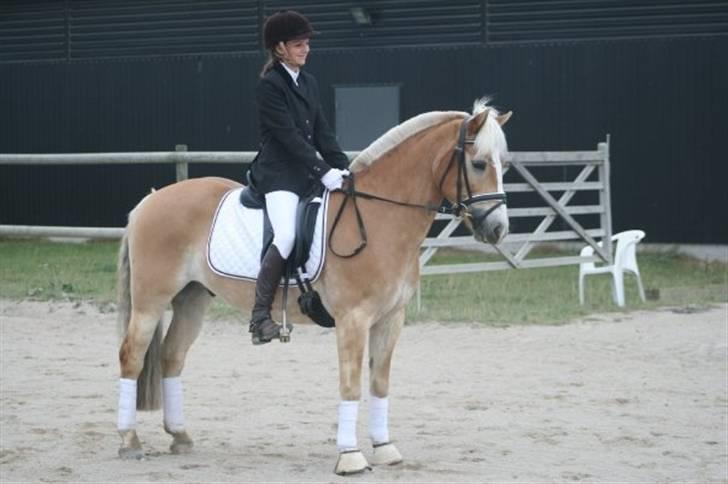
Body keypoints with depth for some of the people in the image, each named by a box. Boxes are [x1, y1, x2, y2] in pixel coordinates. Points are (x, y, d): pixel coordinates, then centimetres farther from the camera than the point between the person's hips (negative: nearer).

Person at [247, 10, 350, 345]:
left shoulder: (309, 83, 16)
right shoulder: (269, 85, -9)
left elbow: (322, 132, 14)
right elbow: (289, 137, -16)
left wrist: (343, 167, 0)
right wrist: (324, 172, -22)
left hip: (309, 173, 9)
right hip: (279, 175, -9)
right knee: (287, 236, -28)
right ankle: (260, 316, -23)